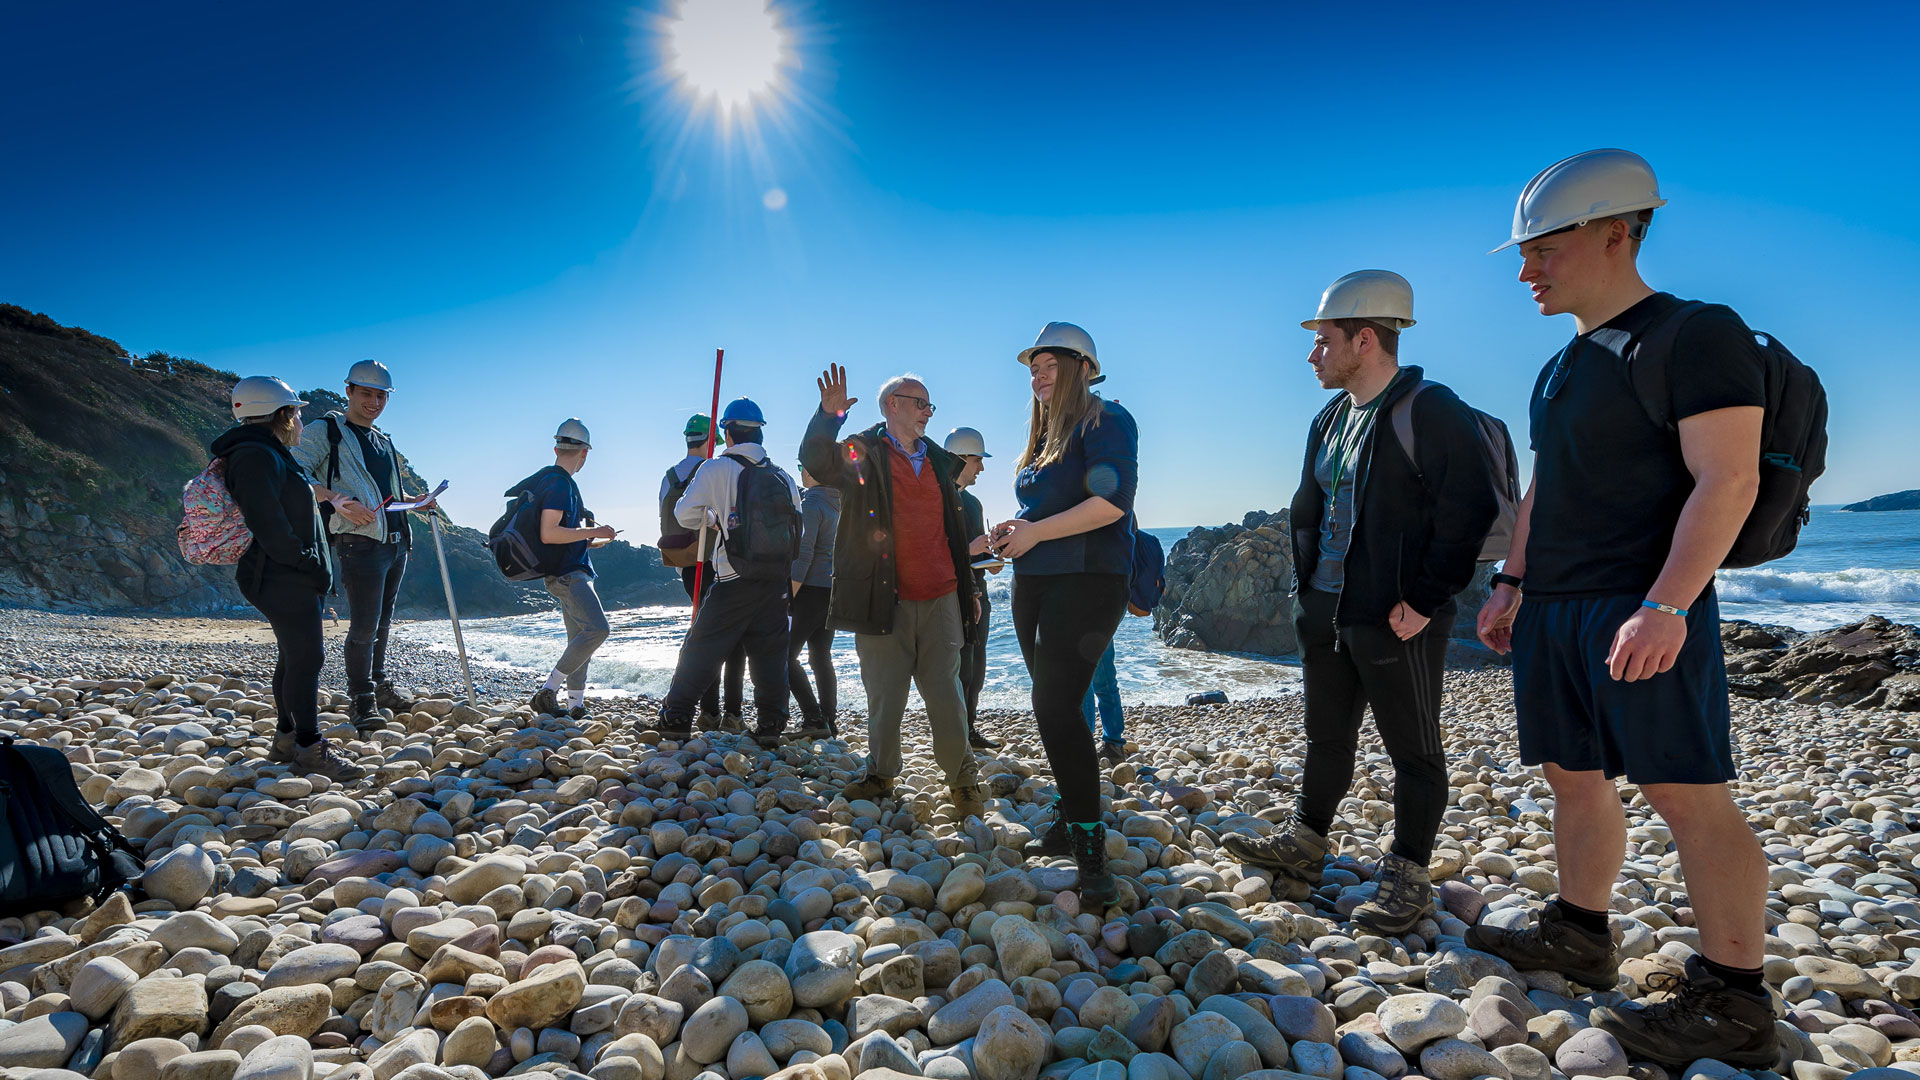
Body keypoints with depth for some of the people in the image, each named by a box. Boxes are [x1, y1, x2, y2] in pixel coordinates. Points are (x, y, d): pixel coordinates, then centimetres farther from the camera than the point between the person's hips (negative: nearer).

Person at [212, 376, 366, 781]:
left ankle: (287, 740, 24)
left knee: (295, 656, 15)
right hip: (283, 578, -11)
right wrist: (311, 566, -16)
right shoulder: (257, 456, -16)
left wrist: (314, 567, 16)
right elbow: (269, 527, -23)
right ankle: (310, 748, -1)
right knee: (306, 656, -8)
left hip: (290, 578, 11)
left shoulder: (271, 455, 19)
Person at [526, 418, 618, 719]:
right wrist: (592, 532, -18)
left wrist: (585, 537, 32)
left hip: (572, 572, 11)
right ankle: (548, 691, -16)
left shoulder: (548, 479, 16)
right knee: (597, 628, -20)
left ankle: (576, 706, 12)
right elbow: (548, 534, -24)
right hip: (567, 573, -11)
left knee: (580, 638, 11)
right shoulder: (559, 483, -15)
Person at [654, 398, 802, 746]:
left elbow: (684, 515, -1)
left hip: (733, 583, -3)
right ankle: (771, 724, 11)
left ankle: (676, 719, 12)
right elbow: (797, 531, 11)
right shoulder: (785, 477, 8)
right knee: (770, 655, 11)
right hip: (776, 585, 4)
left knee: (700, 651, 8)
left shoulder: (716, 469, -5)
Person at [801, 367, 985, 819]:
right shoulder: (862, 452, 4)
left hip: (940, 599, 3)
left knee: (946, 695, 3)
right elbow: (817, 462, -16)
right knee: (885, 696, 5)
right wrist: (829, 416, -33)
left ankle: (962, 780, 16)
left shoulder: (938, 460, 19)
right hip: (884, 599, -3)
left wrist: (969, 589, 21)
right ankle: (881, 774, 23)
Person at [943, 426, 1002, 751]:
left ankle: (969, 730, 23)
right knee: (960, 667, -8)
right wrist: (968, 550, -23)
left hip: (976, 592, 9)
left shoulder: (973, 502, 20)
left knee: (975, 668, 13)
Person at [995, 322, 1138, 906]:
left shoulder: (1106, 421, -6)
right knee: (1056, 706, 11)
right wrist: (1012, 533, 7)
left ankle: (1091, 851, -11)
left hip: (1087, 580, -8)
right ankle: (1068, 824, 23)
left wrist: (1036, 532, -16)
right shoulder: (1044, 436, 19)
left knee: (1055, 706, -17)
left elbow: (1112, 500, -20)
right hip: (1033, 582, 8)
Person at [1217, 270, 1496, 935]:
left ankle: (1408, 876, 20)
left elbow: (1468, 513, -18)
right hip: (1327, 613, 8)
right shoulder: (1330, 419, 13)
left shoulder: (1431, 410, -13)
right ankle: (1304, 845, 31)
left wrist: (1424, 601, -18)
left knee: (1412, 749, 7)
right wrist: (1304, 585, 12)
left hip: (1397, 622, -8)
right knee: (1327, 736, 18)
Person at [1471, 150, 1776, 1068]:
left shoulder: (1696, 335, -8)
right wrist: (1510, 584, 17)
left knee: (1686, 793, -4)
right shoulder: (1560, 369, 17)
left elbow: (1728, 480, -16)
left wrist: (1666, 605, -24)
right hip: (1553, 611, 9)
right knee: (1573, 774, 13)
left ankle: (1734, 1006, 7)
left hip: (1642, 610, -8)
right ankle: (1578, 938, 25)